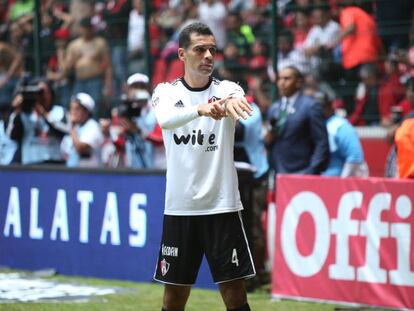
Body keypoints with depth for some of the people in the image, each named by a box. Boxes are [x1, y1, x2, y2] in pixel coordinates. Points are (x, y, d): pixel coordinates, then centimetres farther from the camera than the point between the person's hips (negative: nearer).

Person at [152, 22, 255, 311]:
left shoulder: (226, 89, -1)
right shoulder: (166, 92, 2)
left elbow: (239, 101, -26)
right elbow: (165, 119, -22)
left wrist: (232, 102, -51)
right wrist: (201, 109, -42)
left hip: (222, 207, -1)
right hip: (180, 208, 1)